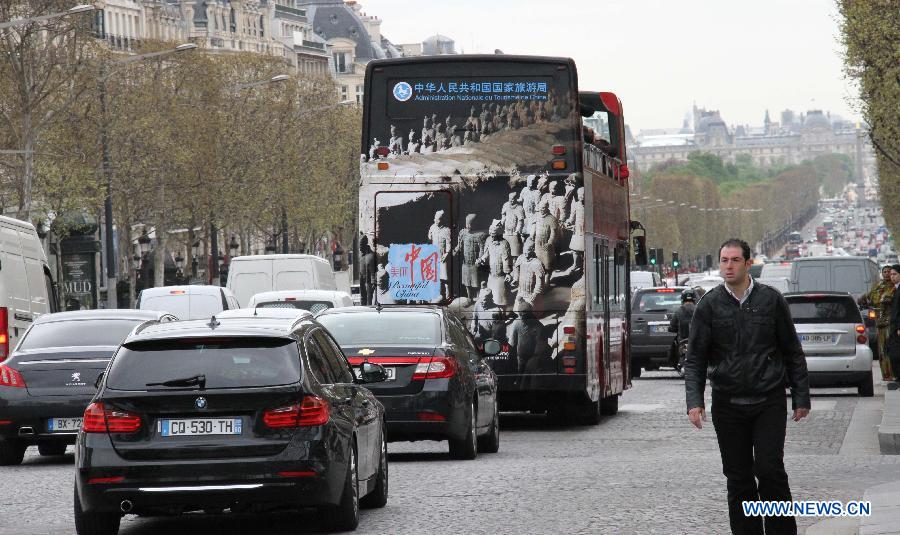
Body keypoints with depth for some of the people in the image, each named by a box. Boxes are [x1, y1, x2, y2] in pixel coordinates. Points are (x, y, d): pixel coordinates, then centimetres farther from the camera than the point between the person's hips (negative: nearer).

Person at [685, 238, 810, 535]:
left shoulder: (771, 299, 2)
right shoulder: (709, 305, 2)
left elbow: (793, 352, 8)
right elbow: (695, 359, 3)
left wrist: (801, 398, 5)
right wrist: (694, 401, -9)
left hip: (769, 401, -1)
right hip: (728, 404, 1)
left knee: (770, 469, -10)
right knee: (738, 478, 4)